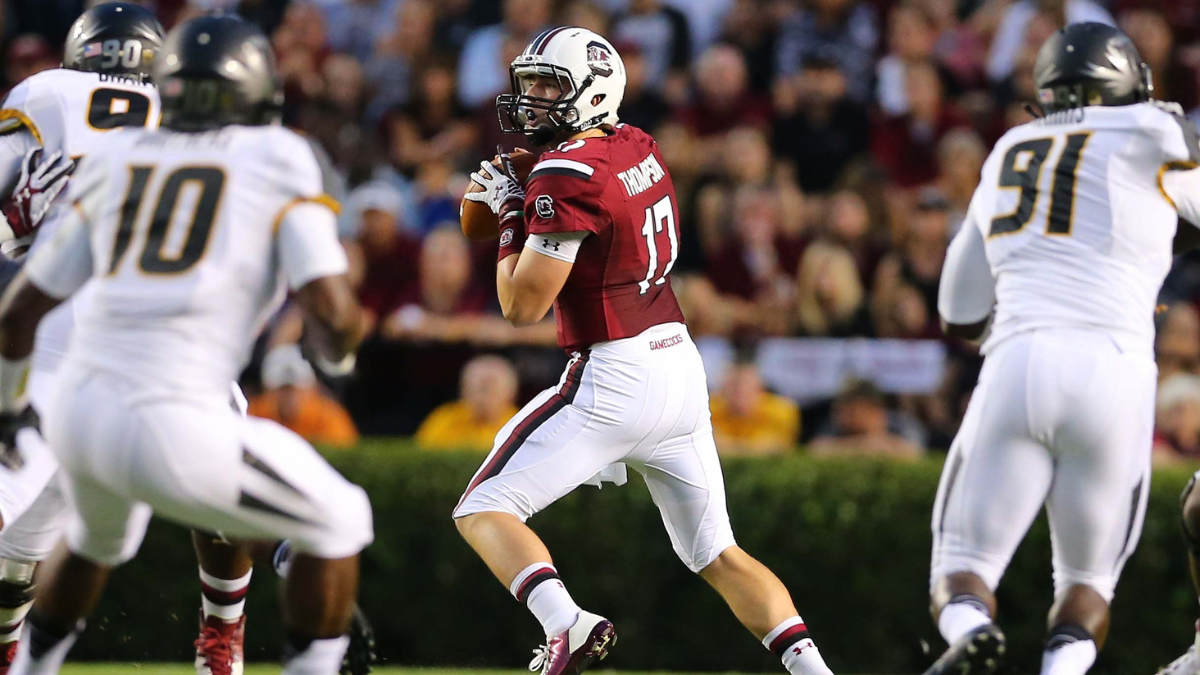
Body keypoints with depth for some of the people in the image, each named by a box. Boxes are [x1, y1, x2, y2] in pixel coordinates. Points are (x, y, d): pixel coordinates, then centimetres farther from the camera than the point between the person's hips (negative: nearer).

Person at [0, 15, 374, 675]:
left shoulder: (116, 163, 17)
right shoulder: (280, 163, 5)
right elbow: (333, 314, -5)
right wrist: (337, 352, 19)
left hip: (78, 413, 6)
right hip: (172, 433, -6)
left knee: (98, 538, 38)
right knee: (338, 522, 15)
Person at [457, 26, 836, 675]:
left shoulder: (567, 172, -14)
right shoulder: (638, 147, 9)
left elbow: (522, 306, -13)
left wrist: (512, 216, -1)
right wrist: (517, 196, 14)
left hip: (615, 376, -8)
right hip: (682, 363, 8)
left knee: (484, 509, -2)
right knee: (717, 554, 15)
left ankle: (565, 623, -25)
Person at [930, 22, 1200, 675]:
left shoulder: (1006, 159, 23)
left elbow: (960, 318, 29)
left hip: (1016, 369, 2)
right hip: (1112, 374, -2)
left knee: (960, 579, 9)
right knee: (1086, 583, 15)